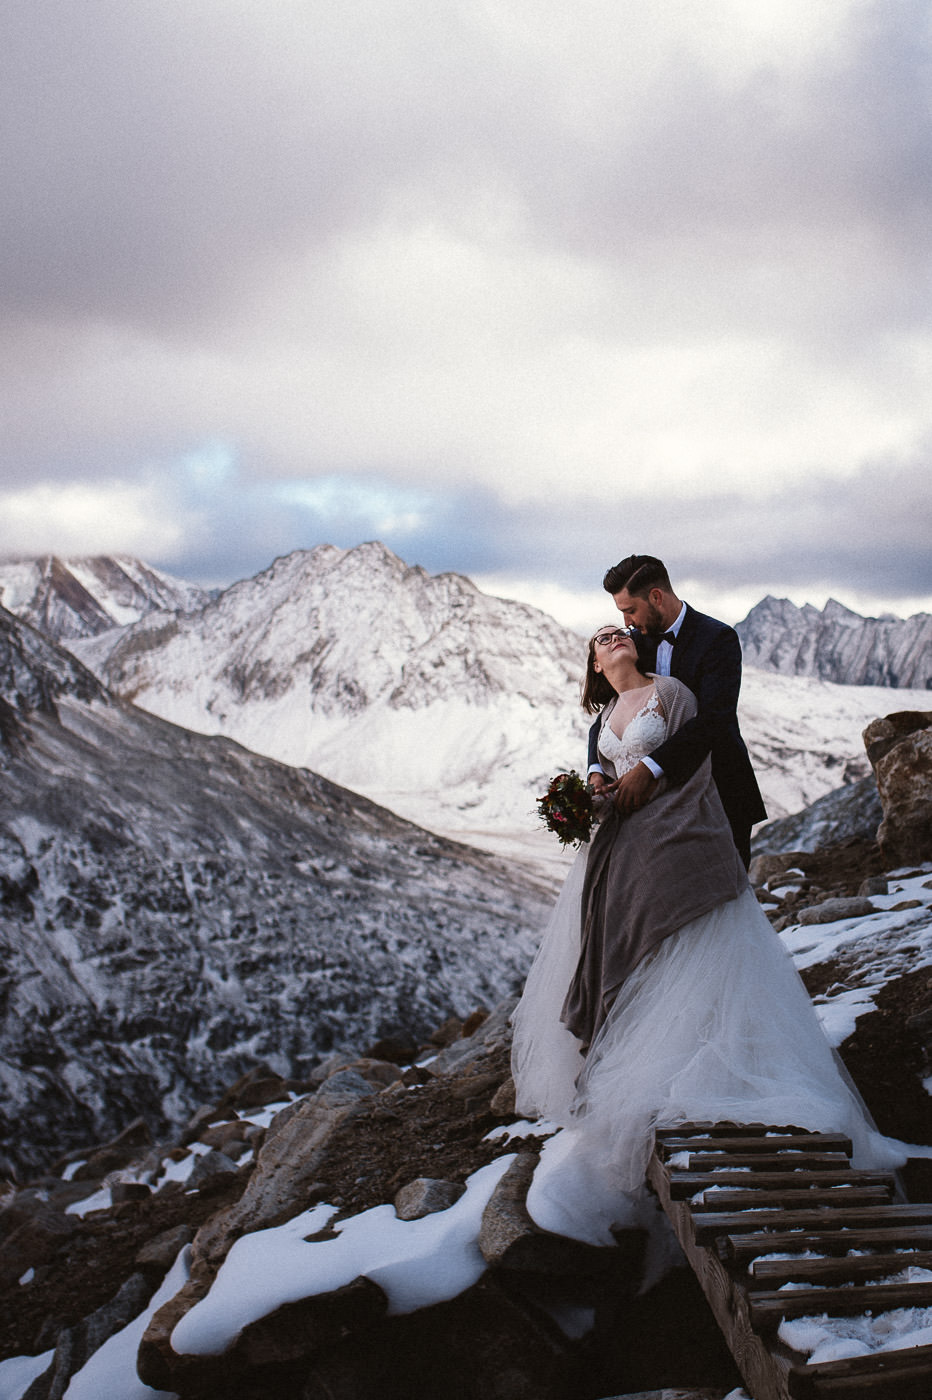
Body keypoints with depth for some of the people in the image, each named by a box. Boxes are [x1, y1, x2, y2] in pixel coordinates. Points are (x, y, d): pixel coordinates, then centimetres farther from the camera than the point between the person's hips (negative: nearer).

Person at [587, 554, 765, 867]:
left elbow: (715, 717, -27)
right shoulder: (640, 641, 5)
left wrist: (649, 768, -36)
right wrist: (596, 771, -17)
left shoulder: (718, 638, -15)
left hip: (721, 793, -5)